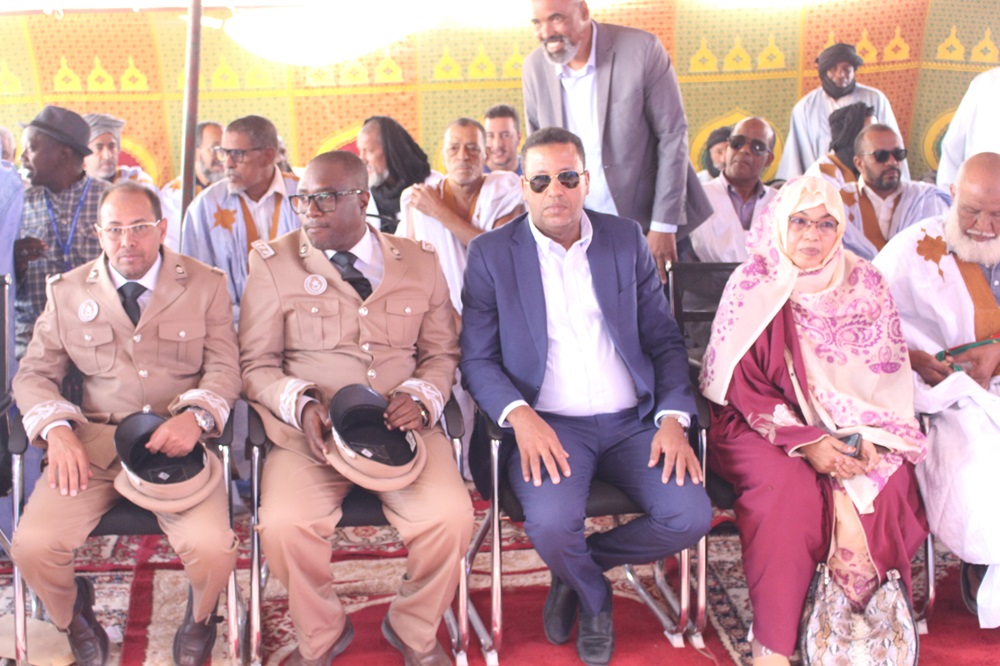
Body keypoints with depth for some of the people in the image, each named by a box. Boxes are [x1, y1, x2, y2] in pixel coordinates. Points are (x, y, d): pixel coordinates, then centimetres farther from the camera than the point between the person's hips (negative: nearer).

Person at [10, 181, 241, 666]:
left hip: (178, 440, -2)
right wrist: (56, 428, -11)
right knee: (33, 545, -19)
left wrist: (195, 416, -20)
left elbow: (224, 368, 1)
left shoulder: (206, 285, 5)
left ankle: (199, 620, 14)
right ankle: (75, 623, 18)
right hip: (93, 440, 2)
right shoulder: (68, 292, 9)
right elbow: (33, 374, 10)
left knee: (212, 549, -25)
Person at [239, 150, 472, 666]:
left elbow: (442, 352, 15)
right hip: (310, 430, -1)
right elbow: (256, 363, 5)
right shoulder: (273, 262, 6)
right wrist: (300, 404, -14)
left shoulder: (419, 262, 11)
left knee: (450, 518, -24)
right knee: (283, 526, -28)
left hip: (403, 426, 1)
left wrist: (421, 397, -7)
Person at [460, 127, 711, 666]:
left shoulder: (627, 240, 9)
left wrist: (673, 418, -7)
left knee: (689, 516, -19)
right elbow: (477, 359, -1)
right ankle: (595, 601, 9)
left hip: (633, 421, 3)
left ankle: (577, 567, 12)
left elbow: (664, 340, 9)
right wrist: (520, 415, -20)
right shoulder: (491, 253, 2)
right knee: (551, 525, -29)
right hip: (548, 425, -2)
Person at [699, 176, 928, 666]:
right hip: (765, 426, -3)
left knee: (890, 479, -27)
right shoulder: (752, 286, -5)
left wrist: (863, 439, -15)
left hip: (849, 427, 3)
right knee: (786, 484, -32)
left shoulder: (865, 286, 3)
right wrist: (804, 441, -19)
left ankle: (860, 609, -12)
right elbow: (743, 387, -8)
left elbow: (887, 374, 2)